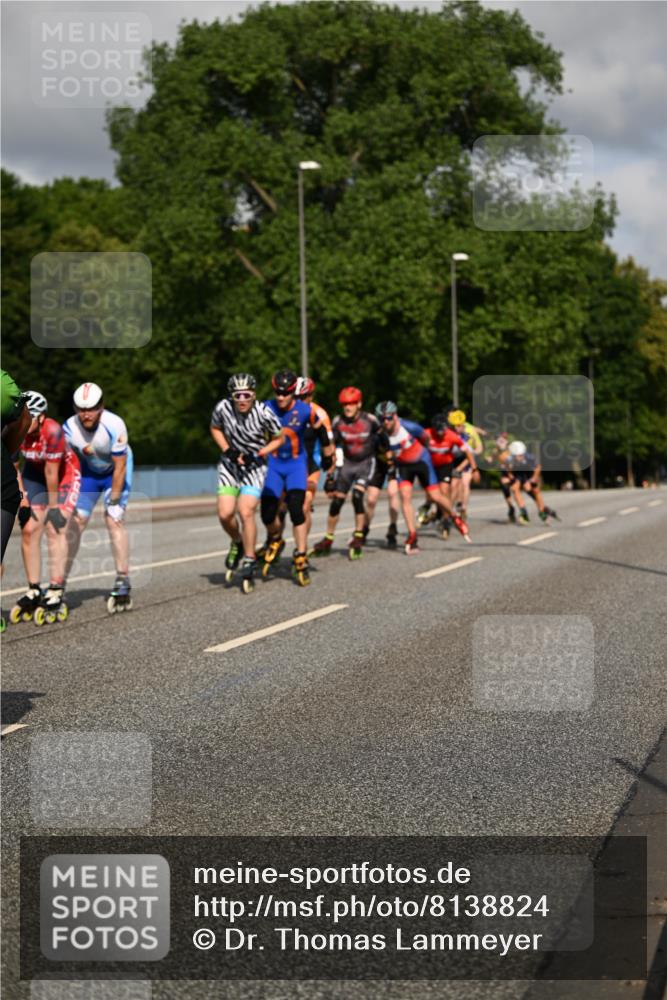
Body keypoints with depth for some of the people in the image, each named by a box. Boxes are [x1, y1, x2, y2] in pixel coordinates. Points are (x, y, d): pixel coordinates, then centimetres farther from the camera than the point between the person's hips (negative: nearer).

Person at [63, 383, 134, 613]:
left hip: (115, 471, -3)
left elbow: (119, 466, -24)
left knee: (114, 520, -15)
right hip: (88, 471, 3)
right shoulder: (69, 428, -24)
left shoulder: (114, 426, -33)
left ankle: (123, 583, -10)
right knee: (76, 522, -1)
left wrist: (113, 501, -20)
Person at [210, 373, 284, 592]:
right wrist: (227, 450, -8)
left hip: (255, 466, -2)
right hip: (230, 464, 3)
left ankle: (249, 562, -5)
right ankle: (237, 543, 21)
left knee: (246, 512, -18)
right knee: (225, 514, -11)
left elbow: (278, 439, -4)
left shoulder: (264, 413, -21)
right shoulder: (223, 408, -15)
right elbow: (215, 428, 7)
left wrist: (257, 455, -18)